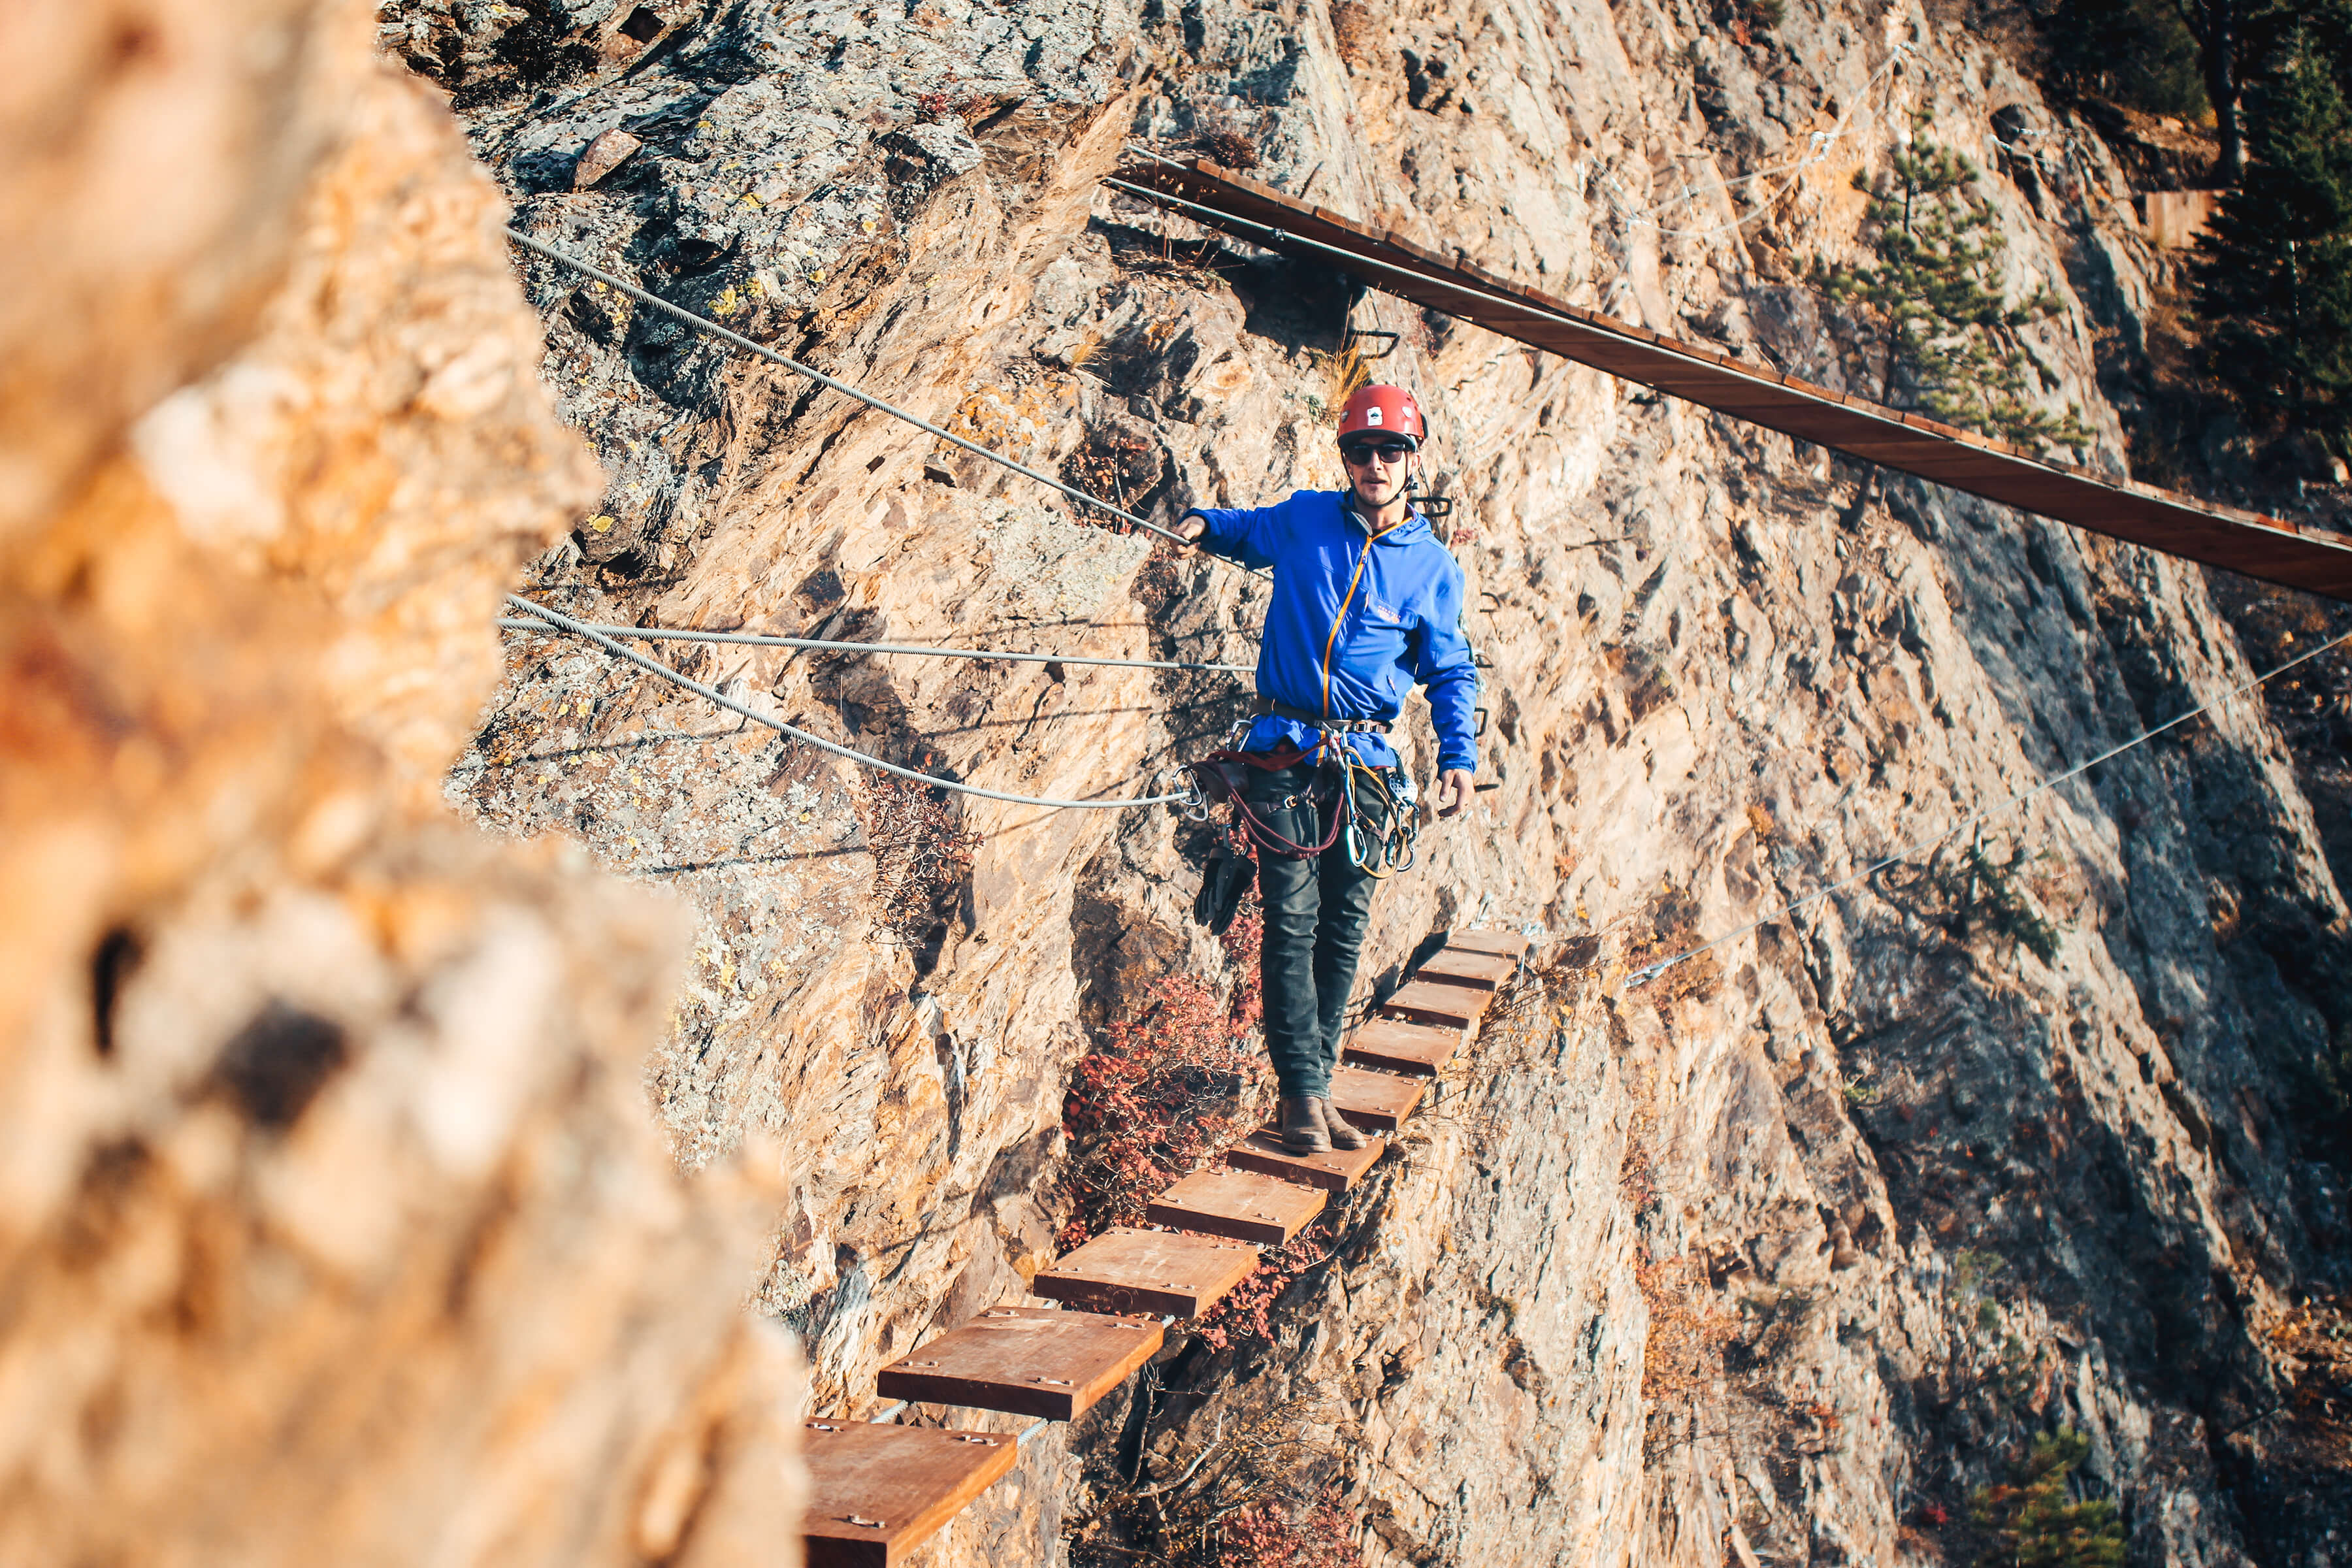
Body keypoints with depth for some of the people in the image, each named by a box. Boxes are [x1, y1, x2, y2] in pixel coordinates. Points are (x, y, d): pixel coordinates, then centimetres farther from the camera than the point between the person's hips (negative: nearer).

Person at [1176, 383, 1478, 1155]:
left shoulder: (1434, 568, 4)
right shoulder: (1303, 519, 3)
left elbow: (1450, 673, 9)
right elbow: (1247, 532, 26)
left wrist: (1460, 757, -3)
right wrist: (1204, 524, 8)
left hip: (1366, 763, 2)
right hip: (1285, 752, -2)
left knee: (1344, 931, 4)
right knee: (1292, 920, -8)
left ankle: (1315, 1085, 12)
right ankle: (1302, 1091, -6)